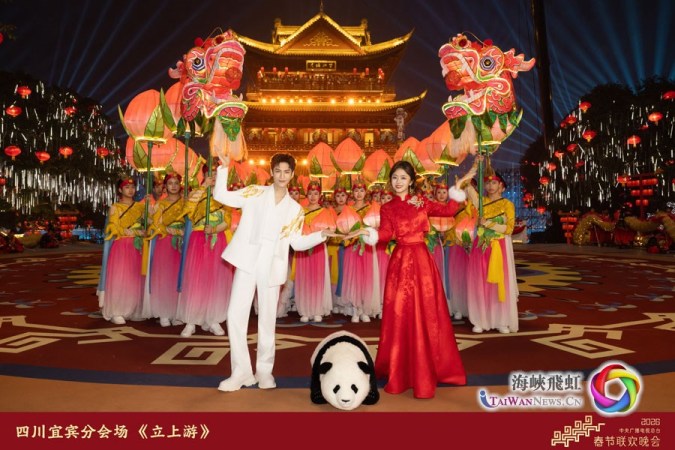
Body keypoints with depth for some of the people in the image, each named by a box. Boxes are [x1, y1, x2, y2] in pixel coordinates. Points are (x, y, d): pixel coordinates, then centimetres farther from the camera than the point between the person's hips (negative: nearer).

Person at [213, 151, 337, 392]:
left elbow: (297, 242, 10)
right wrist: (224, 168, -4)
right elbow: (221, 195, 4)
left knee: (267, 319, 6)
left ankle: (264, 370, 21)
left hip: (271, 267, 1)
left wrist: (321, 235, -3)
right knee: (236, 315, -4)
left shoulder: (295, 209, 12)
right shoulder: (255, 193, 7)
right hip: (247, 261, -1)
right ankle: (241, 371, 8)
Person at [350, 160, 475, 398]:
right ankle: (401, 370, 16)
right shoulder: (387, 208, 5)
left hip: (422, 259, 2)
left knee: (426, 313, 6)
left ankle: (426, 368, 22)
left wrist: (458, 187, 7)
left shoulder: (421, 201, 11)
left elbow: (448, 210, 8)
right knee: (401, 314, 1)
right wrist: (367, 232, -26)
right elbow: (386, 233, -9)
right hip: (401, 260, -1)